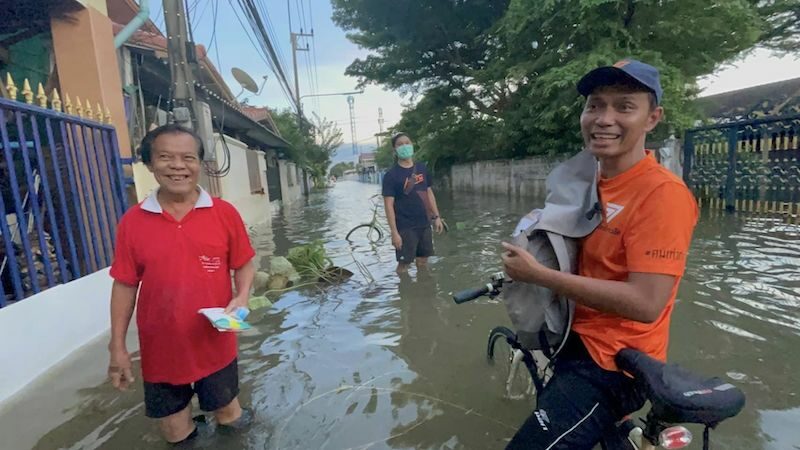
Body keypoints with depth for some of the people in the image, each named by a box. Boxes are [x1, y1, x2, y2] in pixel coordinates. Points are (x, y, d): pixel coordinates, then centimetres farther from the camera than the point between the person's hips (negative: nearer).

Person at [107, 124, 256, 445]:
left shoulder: (225, 213, -9)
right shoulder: (132, 222, -6)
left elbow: (244, 265, -1)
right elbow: (125, 284, 0)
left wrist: (241, 297, -20)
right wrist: (117, 346, 2)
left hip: (215, 346, -1)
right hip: (160, 350, 2)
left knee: (229, 417, 18)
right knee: (175, 432, 20)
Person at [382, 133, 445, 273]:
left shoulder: (422, 168, 6)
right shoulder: (391, 175, -11)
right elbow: (389, 205, -14)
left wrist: (436, 216, 8)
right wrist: (394, 232, -18)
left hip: (424, 224, 6)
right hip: (405, 227, -5)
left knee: (423, 260, 15)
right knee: (404, 263, 1)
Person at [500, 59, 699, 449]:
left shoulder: (662, 192, -22)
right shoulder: (594, 183, 4)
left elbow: (646, 303, -28)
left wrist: (539, 274, -26)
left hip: (612, 363, -9)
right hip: (577, 339, 9)